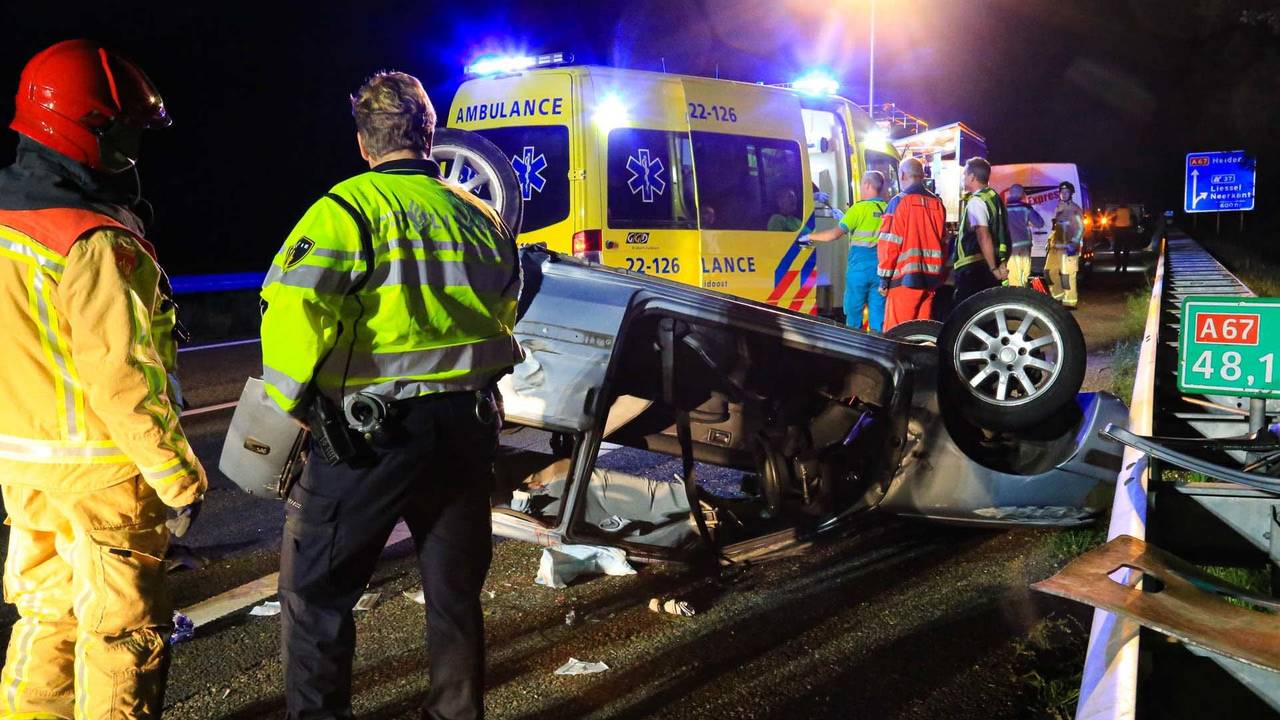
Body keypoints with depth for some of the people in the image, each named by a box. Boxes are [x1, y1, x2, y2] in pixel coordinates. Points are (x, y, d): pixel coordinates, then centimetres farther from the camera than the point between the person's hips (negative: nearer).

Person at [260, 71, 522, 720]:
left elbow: (296, 308, -21)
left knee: (315, 591, 9)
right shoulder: (481, 218, 9)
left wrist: (288, 404, -9)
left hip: (374, 430, -6)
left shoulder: (350, 207, -10)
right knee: (455, 591, 19)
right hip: (470, 425, 6)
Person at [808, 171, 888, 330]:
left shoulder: (859, 208, -7)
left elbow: (835, 234, -9)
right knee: (878, 311, 7)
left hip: (860, 266, -4)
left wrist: (810, 236, 1)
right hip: (881, 268, 4)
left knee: (853, 310, 7)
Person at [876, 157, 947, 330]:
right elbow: (943, 242, 13)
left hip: (905, 278, -6)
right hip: (930, 278, 6)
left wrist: (884, 277, -5)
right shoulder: (937, 204, 9)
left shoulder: (900, 202, -8)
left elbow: (889, 243, -10)